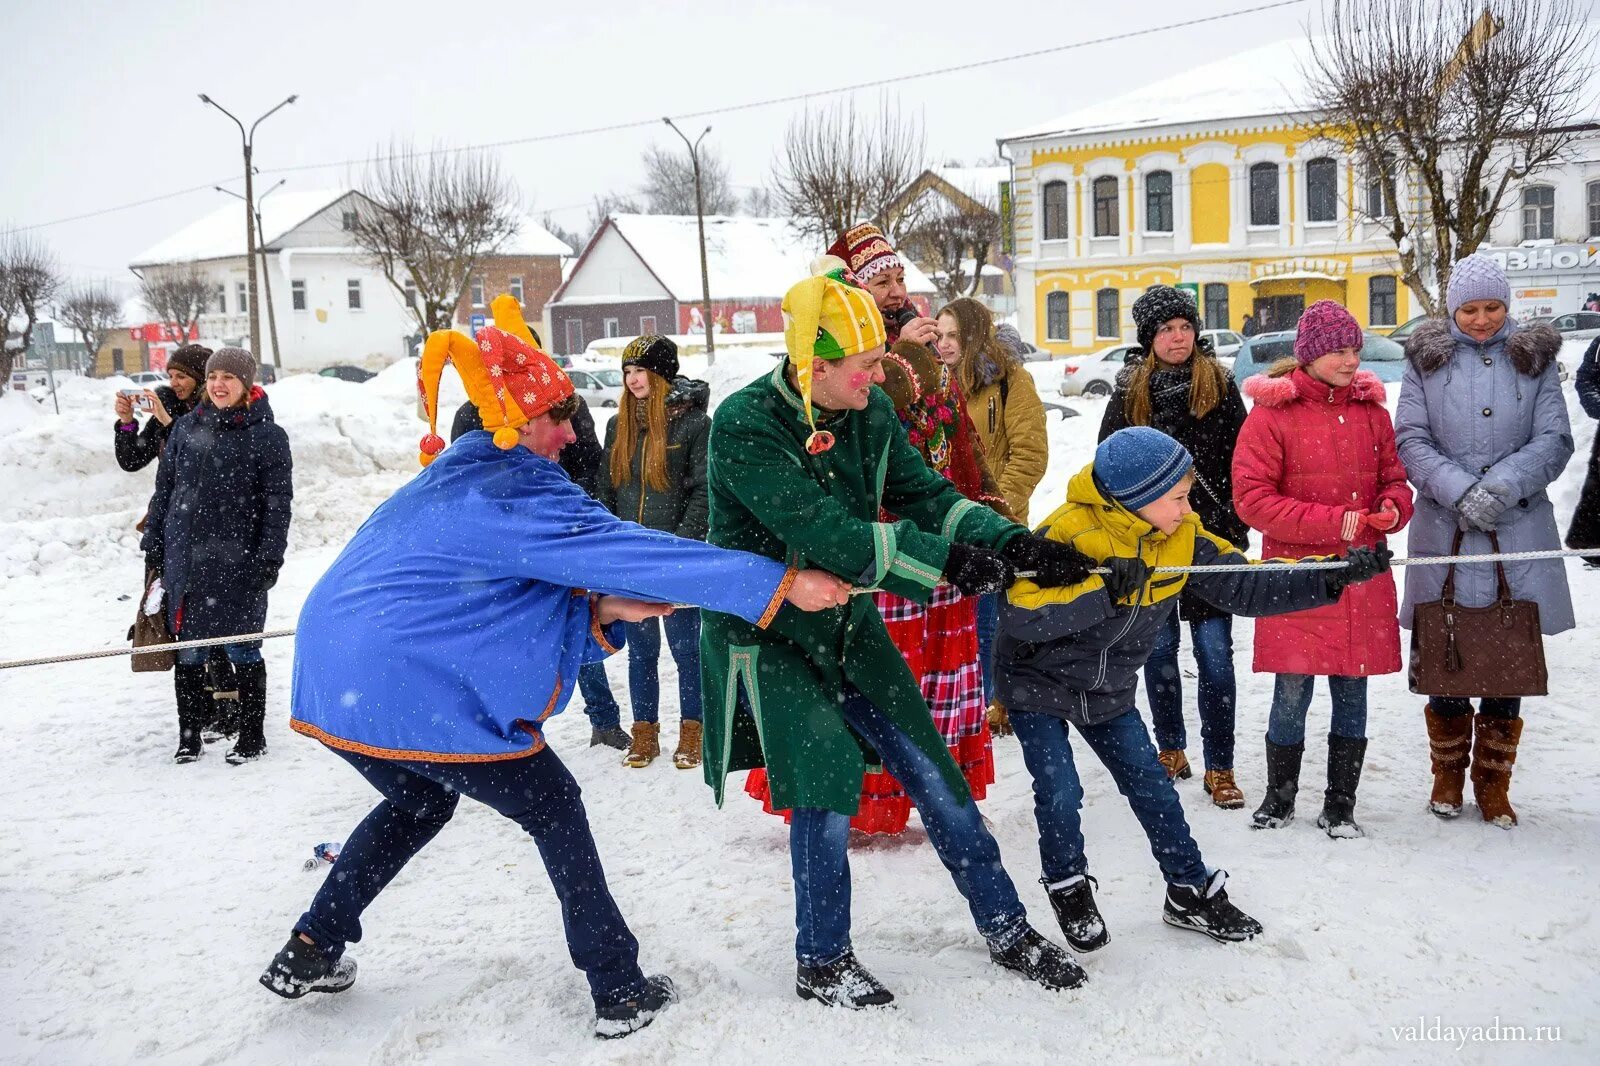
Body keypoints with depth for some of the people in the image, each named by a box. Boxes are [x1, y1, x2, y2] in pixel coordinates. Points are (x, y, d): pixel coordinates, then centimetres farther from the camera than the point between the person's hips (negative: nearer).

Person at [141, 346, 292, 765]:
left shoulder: (267, 435, -3)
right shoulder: (186, 427, 9)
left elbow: (278, 502, -5)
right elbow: (163, 489, 14)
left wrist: (269, 557, -11)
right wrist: (153, 546, 11)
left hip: (238, 563, -4)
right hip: (185, 559, 4)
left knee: (242, 651, 4)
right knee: (188, 653, 9)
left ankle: (251, 737, 17)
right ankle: (189, 737, 20)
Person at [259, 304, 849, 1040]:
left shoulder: (452, 481, 17)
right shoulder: (517, 493, -13)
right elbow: (638, 551, -19)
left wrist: (599, 609, 2)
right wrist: (780, 584, -19)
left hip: (334, 677, 9)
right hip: (417, 691, -9)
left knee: (420, 800, 33)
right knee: (554, 810, 7)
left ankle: (309, 951, 35)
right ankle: (619, 990, 13)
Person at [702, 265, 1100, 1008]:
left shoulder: (871, 411, -4)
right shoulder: (744, 426, -24)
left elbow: (925, 494, -4)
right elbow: (822, 533, -33)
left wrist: (1012, 542, -21)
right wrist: (946, 562, -35)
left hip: (845, 618, 6)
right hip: (765, 630, -6)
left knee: (930, 770, 5)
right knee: (825, 786, -11)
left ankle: (1007, 930, 20)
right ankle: (820, 964, 12)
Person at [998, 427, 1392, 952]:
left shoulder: (1182, 536, -10)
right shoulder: (1069, 531, -30)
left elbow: (1245, 585, -7)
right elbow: (1018, 615, -37)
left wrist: (1334, 576, -16)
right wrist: (1103, 591, -43)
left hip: (1108, 691, 6)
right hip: (1039, 682, -5)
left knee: (1152, 786, 7)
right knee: (1060, 792, -8)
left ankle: (1192, 892, 24)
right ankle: (1069, 889, 19)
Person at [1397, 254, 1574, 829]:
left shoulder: (1533, 358, 8)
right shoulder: (1427, 359, 6)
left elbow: (1554, 440, 1)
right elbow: (1411, 440, -1)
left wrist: (1502, 486, -15)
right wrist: (1460, 491, -16)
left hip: (1519, 528, 1)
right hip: (1445, 530, -1)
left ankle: (1493, 784, 19)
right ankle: (1448, 775, 24)